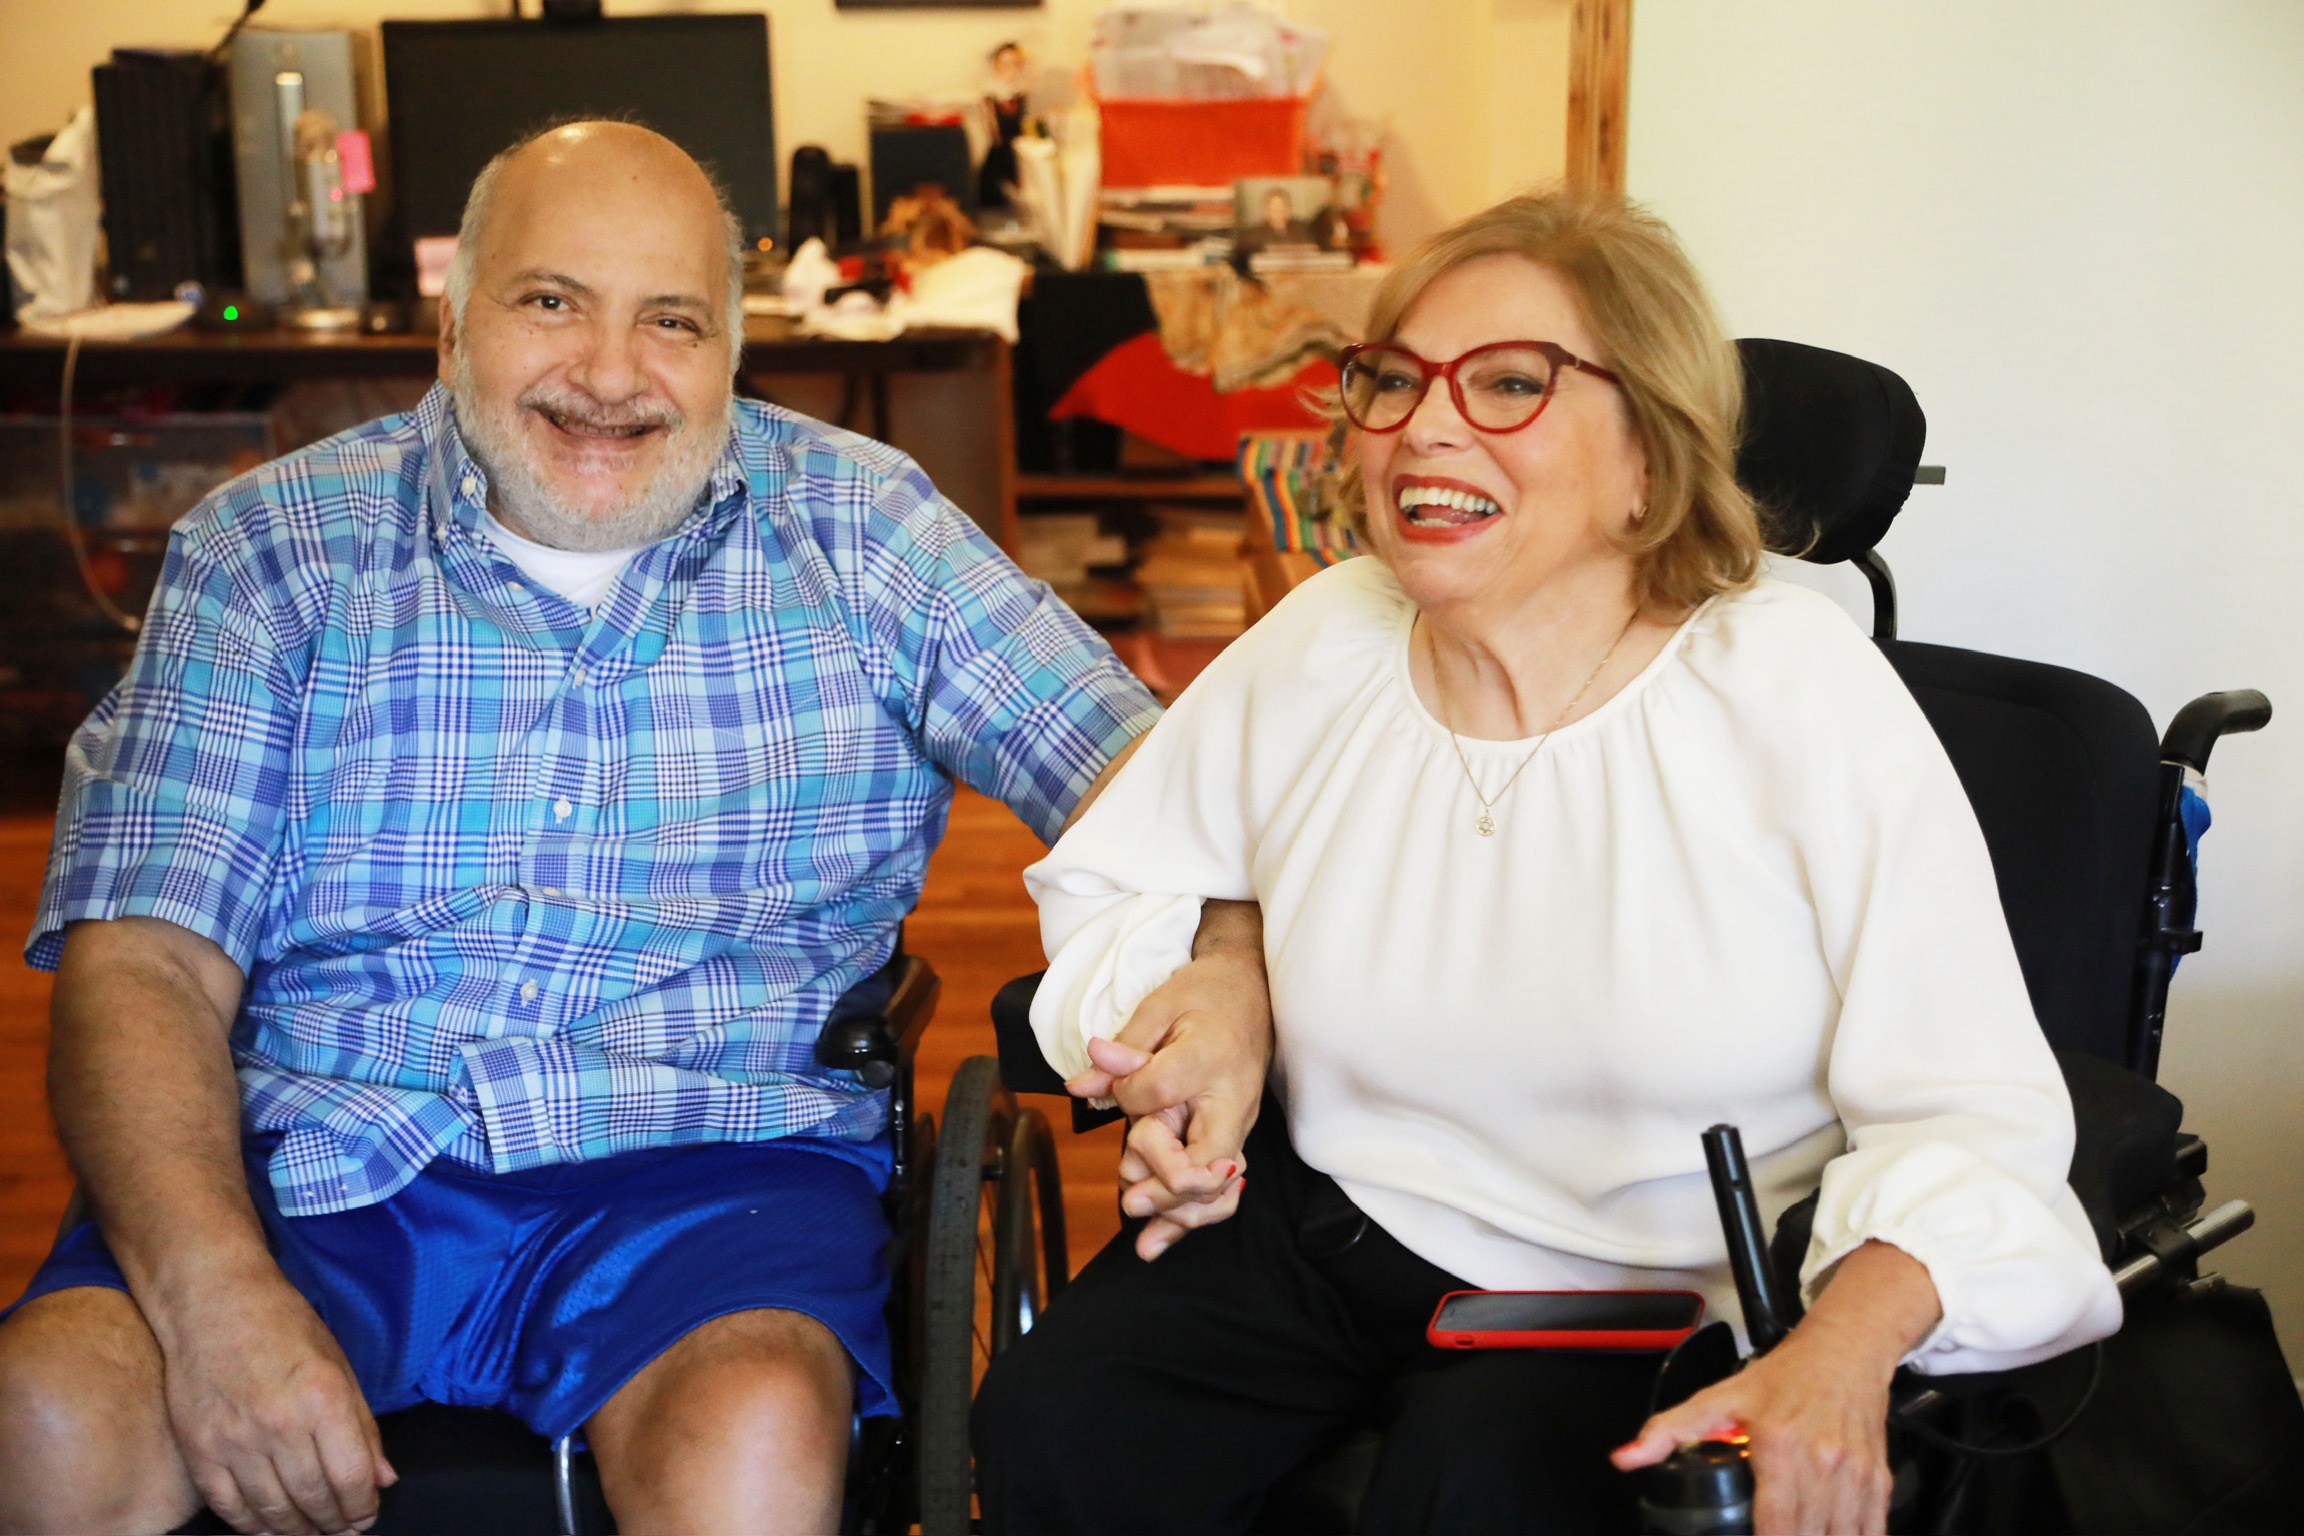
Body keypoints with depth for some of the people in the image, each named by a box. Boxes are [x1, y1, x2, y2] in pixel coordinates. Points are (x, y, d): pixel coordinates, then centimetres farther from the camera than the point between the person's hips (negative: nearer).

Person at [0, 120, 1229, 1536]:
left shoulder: (859, 529, 8)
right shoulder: (273, 549, 6)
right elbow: (143, 959, -2)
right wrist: (214, 1287, -20)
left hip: (711, 1164, 0)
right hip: (319, 1157, 1)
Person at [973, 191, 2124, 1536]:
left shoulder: (1801, 693, -14)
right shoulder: (1317, 648, -1)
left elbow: (1970, 1110, -17)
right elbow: (1115, 878, 18)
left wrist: (1846, 1350, -35)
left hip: (1649, 1298, -4)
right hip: (1329, 1222, 4)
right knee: (1051, 1424, -18)